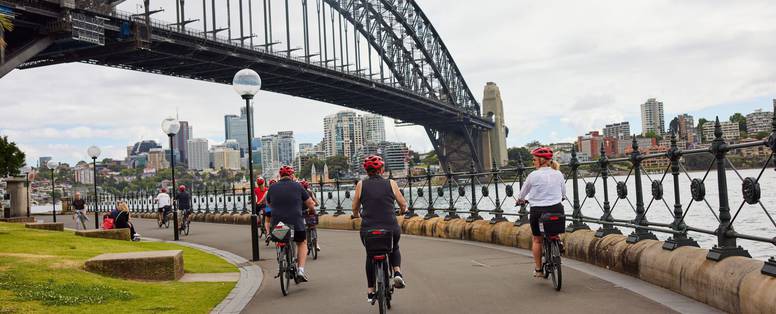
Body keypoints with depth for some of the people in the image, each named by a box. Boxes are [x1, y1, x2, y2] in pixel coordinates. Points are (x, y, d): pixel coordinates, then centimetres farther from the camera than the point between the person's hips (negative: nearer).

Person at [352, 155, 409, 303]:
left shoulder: (361, 184, 2)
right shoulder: (391, 183, 1)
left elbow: (355, 208, 6)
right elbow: (403, 204, 6)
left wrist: (356, 214, 28)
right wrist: (402, 211, 28)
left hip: (368, 231, 0)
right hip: (391, 229, 0)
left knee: (370, 255, 27)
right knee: (394, 248, 33)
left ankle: (370, 291, 28)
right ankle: (397, 272, 9)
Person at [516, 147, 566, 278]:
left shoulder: (533, 175, -8)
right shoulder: (558, 174, 3)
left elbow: (522, 194, 5)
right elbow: (564, 194, 14)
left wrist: (520, 200, 27)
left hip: (538, 211, -2)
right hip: (557, 209, 3)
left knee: (537, 240, 13)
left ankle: (538, 269, 17)